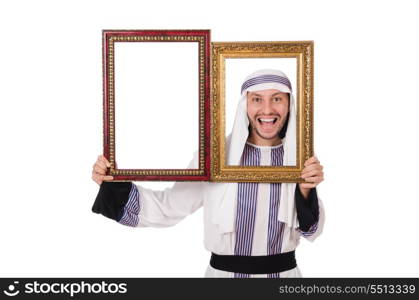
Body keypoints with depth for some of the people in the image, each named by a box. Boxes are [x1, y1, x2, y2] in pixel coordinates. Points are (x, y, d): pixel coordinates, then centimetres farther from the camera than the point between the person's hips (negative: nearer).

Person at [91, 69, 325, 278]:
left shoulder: (301, 158, -5)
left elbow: (311, 231, -3)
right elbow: (169, 208, -6)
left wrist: (305, 190, -21)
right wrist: (114, 184, -16)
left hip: (284, 272, 1)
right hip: (224, 272, -1)